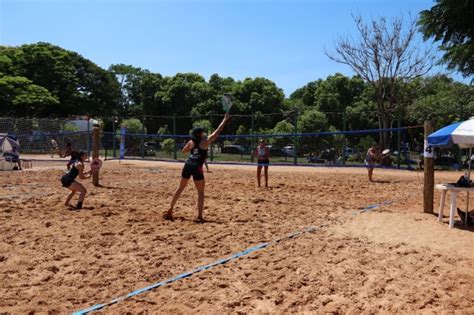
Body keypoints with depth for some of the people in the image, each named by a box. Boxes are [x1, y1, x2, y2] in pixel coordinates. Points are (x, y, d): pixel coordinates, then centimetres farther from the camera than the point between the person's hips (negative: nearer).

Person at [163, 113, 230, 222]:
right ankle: (199, 216, -1)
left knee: (180, 188, 17)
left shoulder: (191, 142, 12)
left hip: (188, 165, 6)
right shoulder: (205, 141, -2)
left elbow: (183, 151, 28)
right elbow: (217, 131, 2)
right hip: (196, 167, -6)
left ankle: (169, 211, 20)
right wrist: (225, 119, 9)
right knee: (201, 192, 4)